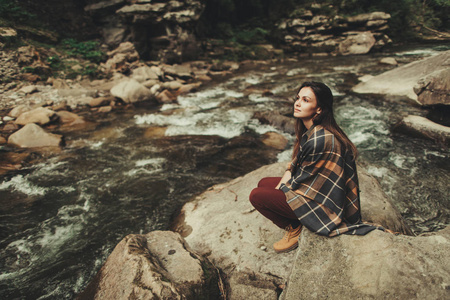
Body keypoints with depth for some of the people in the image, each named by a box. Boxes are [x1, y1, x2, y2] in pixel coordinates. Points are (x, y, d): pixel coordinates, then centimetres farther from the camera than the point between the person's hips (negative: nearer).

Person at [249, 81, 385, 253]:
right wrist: (288, 173, -4)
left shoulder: (320, 139, -30)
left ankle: (293, 229, 5)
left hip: (324, 205, -10)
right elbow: (297, 161, 14)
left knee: (256, 195, -15)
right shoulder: (310, 129, -1)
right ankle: (294, 222, 14)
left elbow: (302, 179, -19)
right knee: (263, 183, 13)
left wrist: (281, 187, -2)